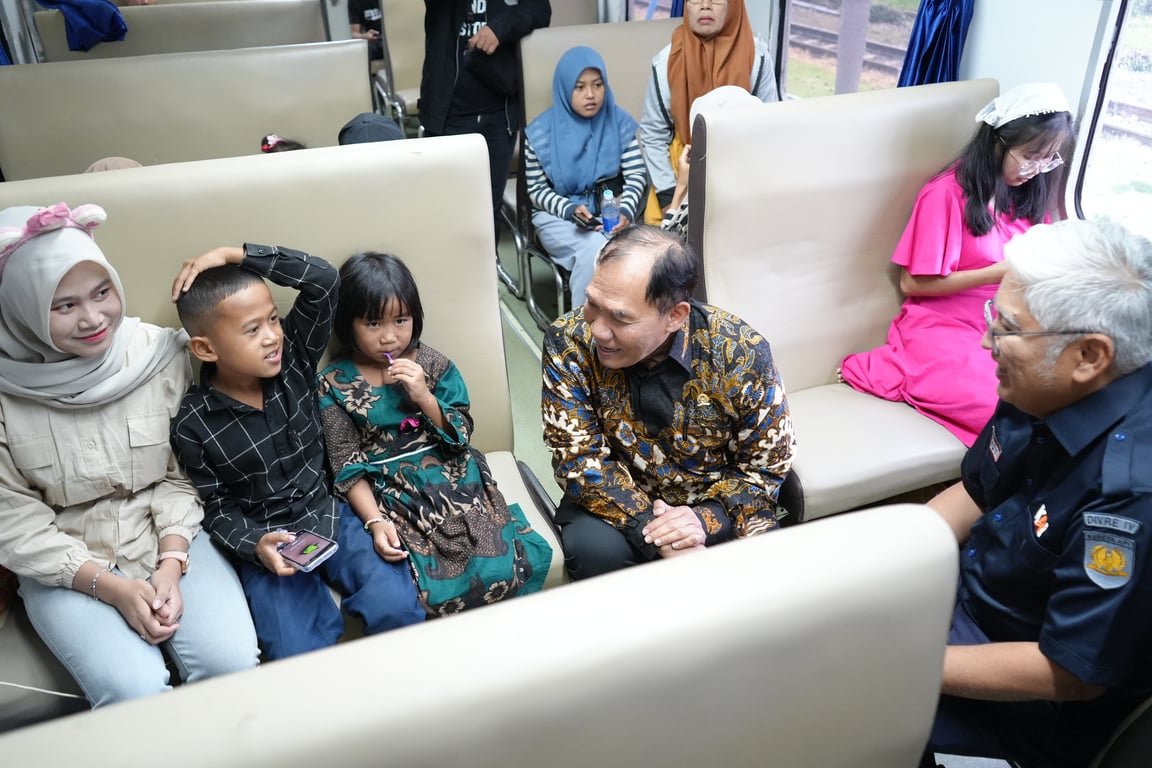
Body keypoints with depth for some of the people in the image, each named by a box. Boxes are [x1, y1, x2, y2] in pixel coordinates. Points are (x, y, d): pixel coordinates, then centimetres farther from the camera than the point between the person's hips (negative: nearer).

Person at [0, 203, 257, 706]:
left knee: (232, 663, -18)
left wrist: (171, 565, -15)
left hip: (168, 539, 1)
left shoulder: (163, 355, -9)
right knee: (135, 691, -22)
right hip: (65, 565, -1)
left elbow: (182, 475, -3)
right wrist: (109, 586, -14)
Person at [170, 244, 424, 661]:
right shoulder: (193, 426, -10)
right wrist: (255, 544, -20)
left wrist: (232, 254, -16)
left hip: (333, 517, 2)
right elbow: (215, 506, -1)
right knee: (300, 657, -19)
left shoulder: (294, 359, -5)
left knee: (397, 609, -17)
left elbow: (324, 278, -14)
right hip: (268, 543, -2)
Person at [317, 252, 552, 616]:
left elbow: (462, 434, 3)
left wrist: (425, 398, -14)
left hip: (453, 480, 3)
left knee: (524, 560, -15)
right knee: (438, 590, -24)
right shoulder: (334, 385, -2)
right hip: (392, 496, -2)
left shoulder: (432, 364, 3)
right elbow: (348, 466, -2)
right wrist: (375, 522, -15)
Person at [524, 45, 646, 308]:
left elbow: (636, 175, 2)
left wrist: (625, 211, -17)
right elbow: (537, 190, 0)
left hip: (610, 212, 2)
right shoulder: (541, 132, -3)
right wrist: (571, 210, -17)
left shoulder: (620, 122, 3)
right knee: (596, 248, -32)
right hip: (558, 216, -2)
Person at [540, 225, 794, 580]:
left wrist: (708, 520, -27)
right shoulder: (570, 342, -20)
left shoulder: (742, 354, -20)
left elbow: (765, 469, -9)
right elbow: (578, 457, -18)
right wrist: (647, 526, -30)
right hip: (619, 501, 0)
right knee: (595, 549, -31)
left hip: (715, 504, 1)